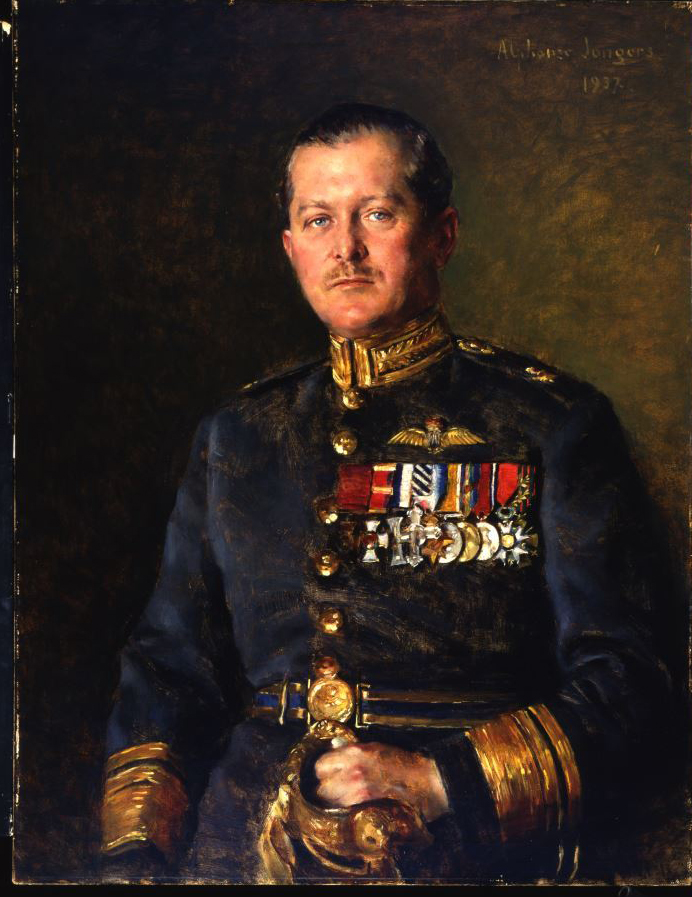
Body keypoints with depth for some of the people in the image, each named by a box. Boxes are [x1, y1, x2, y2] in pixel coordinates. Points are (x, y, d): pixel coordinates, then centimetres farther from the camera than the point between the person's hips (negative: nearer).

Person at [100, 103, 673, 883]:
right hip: (244, 844, 3)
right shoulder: (237, 436, 18)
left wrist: (441, 777, -10)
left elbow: (622, 687, 2)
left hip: (463, 850, -2)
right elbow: (168, 666, 17)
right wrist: (135, 854, 3)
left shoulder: (552, 424, 6)